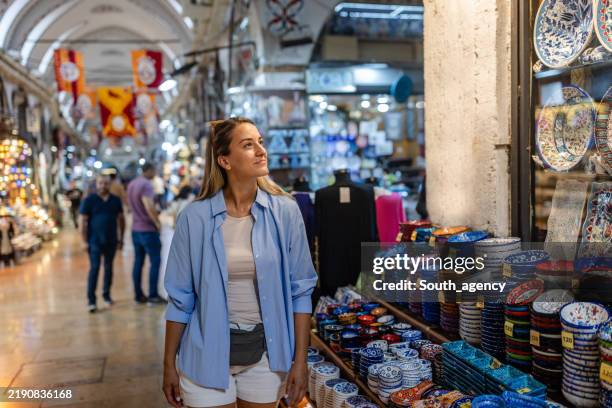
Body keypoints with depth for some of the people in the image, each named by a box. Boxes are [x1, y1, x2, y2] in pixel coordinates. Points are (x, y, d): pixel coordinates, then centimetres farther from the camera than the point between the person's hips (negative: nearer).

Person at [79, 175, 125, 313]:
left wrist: (121, 238, 10)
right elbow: (83, 221, -5)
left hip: (111, 241, 4)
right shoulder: (89, 200, -4)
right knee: (94, 268, -7)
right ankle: (91, 300, -3)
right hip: (95, 241, -3)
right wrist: (85, 241, -8)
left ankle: (106, 294, 27)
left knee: (108, 268, 12)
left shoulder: (115, 200, 5)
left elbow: (121, 219, 13)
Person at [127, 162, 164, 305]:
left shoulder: (131, 184, 12)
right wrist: (158, 222, -17)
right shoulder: (146, 185, -16)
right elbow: (149, 207, -28)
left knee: (138, 262, 11)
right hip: (148, 229, -8)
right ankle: (153, 296, 0)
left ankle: (138, 295, 16)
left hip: (135, 229, 8)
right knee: (155, 262, -1)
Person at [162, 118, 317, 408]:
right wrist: (169, 365, 1)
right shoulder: (195, 217, -9)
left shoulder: (285, 211, -7)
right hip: (208, 352, -1)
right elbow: (180, 297, -2)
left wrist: (300, 359, -4)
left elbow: (300, 290, -3)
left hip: (266, 351, 2)